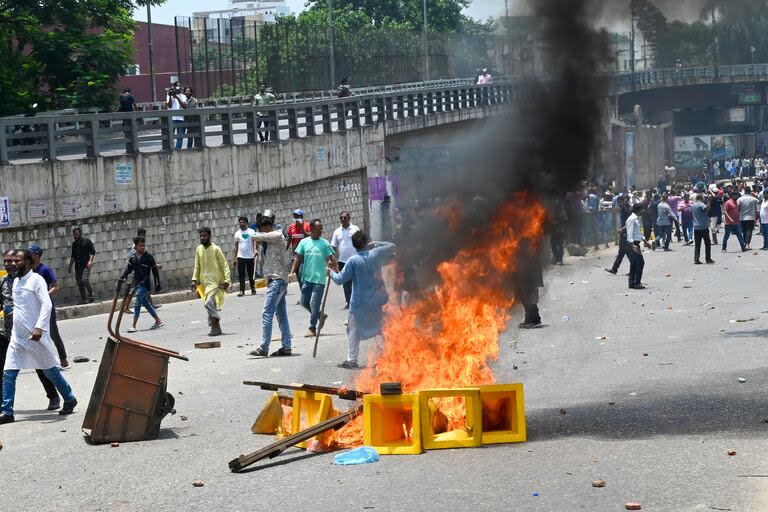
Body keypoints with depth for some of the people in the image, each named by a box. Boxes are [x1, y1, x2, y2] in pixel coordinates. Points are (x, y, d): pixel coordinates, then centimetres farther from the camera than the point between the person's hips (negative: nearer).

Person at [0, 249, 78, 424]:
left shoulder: (36, 280, -11)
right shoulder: (16, 281, 12)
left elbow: (47, 304, -20)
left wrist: (39, 327, -29)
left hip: (35, 335, -7)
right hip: (17, 336, 7)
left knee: (50, 370, 7)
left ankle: (70, 400, 24)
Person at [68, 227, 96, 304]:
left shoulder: (87, 241, 1)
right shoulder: (74, 244, 17)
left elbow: (92, 252, -3)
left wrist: (90, 261, -16)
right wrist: (70, 266, 19)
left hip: (86, 266, -6)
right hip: (77, 267, 6)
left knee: (85, 280, -22)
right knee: (79, 283, 4)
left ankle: (91, 294, 0)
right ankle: (83, 299, 11)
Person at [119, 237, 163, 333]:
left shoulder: (149, 257, -6)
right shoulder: (133, 257, 7)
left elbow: (155, 271, -2)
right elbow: (128, 269, 14)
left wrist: (157, 284, -3)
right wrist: (121, 278, -1)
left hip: (144, 284, -6)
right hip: (136, 284, 6)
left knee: (137, 303, -14)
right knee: (145, 303, 13)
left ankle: (133, 325, -14)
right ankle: (158, 321, 25)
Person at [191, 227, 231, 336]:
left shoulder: (216, 249, -7)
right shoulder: (199, 249, 8)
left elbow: (224, 266, -6)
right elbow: (197, 266, 15)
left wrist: (227, 280, -15)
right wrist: (194, 280, 6)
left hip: (215, 281, -6)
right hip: (204, 281, 6)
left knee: (209, 302, -20)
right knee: (209, 303, 7)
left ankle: (215, 326, -13)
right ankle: (215, 327, 15)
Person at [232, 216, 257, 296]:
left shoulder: (251, 232, 3)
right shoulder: (237, 233, 11)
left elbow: (254, 242, -5)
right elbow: (236, 247, 12)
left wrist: (255, 251, -24)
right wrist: (234, 259, 8)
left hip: (250, 256, -2)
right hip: (240, 257, 2)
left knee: (251, 274, 5)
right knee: (241, 275, -4)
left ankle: (253, 289, 20)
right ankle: (242, 290, -2)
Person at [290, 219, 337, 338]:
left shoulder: (324, 243, -1)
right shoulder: (304, 242, 5)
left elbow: (332, 258, -1)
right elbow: (298, 258, 7)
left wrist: (337, 271, -11)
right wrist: (292, 272, -3)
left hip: (319, 279, -4)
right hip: (306, 277, 4)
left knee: (314, 304, -6)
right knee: (304, 302, 10)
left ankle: (312, 328, 4)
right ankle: (321, 315, 30)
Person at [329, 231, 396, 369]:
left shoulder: (353, 260, -14)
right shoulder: (376, 254, -5)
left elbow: (340, 279, -9)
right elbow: (392, 247, 13)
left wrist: (331, 273, 9)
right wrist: (375, 244, 15)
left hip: (359, 303, -3)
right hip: (378, 301, 3)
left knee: (353, 331, 7)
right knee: (380, 329, 14)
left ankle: (352, 360, 6)